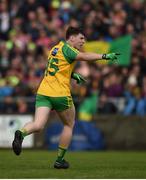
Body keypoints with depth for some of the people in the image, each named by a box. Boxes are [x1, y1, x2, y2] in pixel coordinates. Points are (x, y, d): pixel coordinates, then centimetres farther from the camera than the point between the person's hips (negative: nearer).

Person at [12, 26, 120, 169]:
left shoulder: (55, 48, 21)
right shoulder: (66, 48, -6)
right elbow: (84, 56, -24)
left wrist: (72, 74, 22)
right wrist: (105, 56, -28)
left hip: (43, 93, 6)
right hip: (60, 94, -6)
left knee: (38, 125, -8)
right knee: (69, 125, 14)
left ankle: (21, 133, -39)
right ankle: (60, 160, 15)